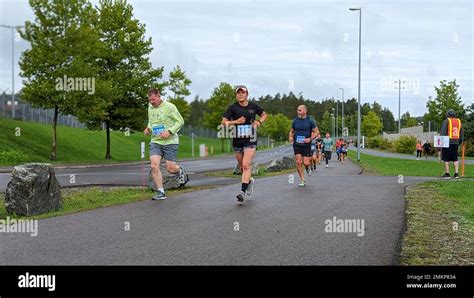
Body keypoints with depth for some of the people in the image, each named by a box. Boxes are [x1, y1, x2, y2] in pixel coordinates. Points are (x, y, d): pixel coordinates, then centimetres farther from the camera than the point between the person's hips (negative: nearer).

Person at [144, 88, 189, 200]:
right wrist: (148, 129, 3)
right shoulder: (150, 108, 10)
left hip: (170, 142, -4)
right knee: (154, 166, -13)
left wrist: (169, 131, -19)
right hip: (155, 141, 5)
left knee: (170, 169, -1)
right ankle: (160, 192, -5)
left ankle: (180, 171, 35)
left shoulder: (169, 107, -9)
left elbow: (180, 121, -7)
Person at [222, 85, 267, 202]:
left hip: (250, 140, -2)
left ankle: (243, 191, -18)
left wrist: (259, 121, -1)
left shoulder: (253, 106, 3)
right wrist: (236, 121, -16)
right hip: (237, 140, 2)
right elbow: (223, 122, -3)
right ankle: (249, 181, 43)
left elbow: (264, 115, 19)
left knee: (246, 165, -15)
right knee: (242, 166, 14)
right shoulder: (233, 107, -1)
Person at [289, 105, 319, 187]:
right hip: (296, 144, 3)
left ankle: (308, 168, 31)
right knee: (298, 162, -5)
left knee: (305, 163, -7)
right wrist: (290, 137, -4)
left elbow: (316, 132, -1)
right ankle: (302, 180, 7)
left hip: (306, 144, -2)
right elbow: (291, 131, 17)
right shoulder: (295, 121, 6)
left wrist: (310, 139, -16)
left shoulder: (310, 121, -3)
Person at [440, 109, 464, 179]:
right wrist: (460, 142, 22)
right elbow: (461, 133, 14)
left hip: (448, 142, -5)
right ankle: (456, 173, 3)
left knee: (446, 159, 1)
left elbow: (443, 132, -11)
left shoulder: (446, 121, -5)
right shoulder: (459, 121, 11)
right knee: (455, 158, 10)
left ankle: (447, 174, -1)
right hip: (456, 143, 5)